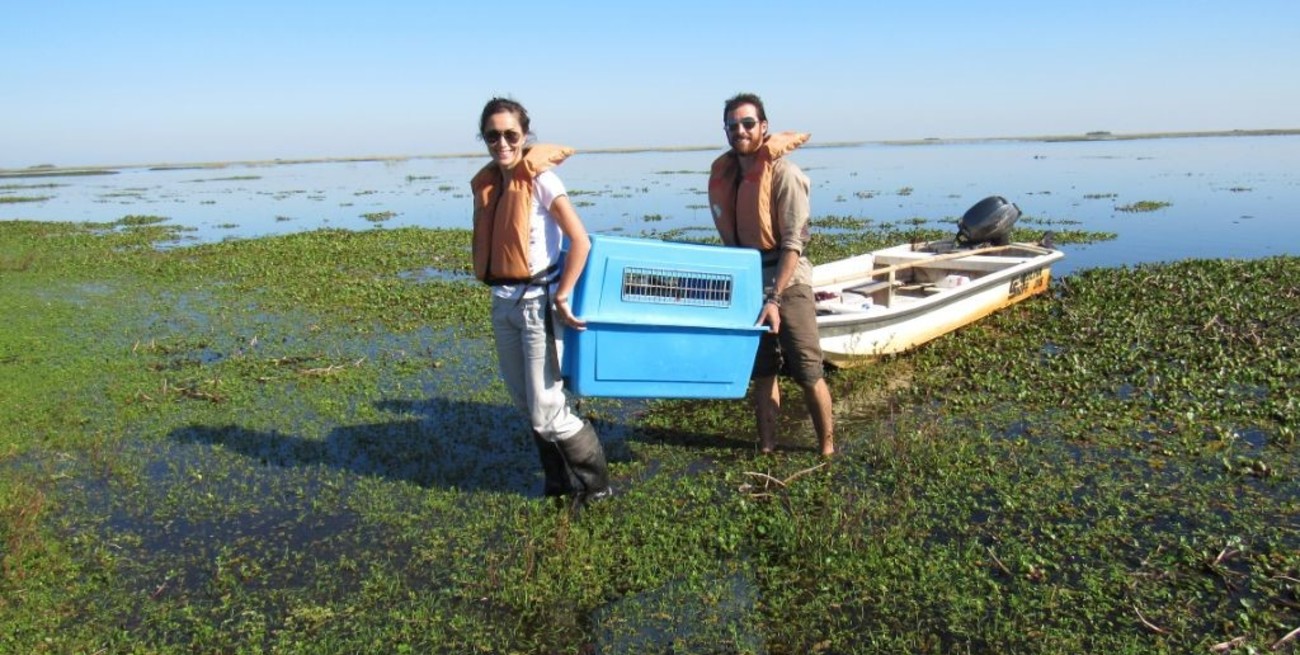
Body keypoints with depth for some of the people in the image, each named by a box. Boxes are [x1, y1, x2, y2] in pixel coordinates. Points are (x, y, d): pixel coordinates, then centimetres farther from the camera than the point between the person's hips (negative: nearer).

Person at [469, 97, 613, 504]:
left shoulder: (540, 180, -13)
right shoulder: (485, 184, 7)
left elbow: (581, 241, -18)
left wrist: (562, 297, -16)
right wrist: (495, 286, 8)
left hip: (537, 301, -7)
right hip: (502, 303, 7)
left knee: (546, 410, -3)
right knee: (526, 403, 16)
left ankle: (595, 482, 19)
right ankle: (560, 480, 34)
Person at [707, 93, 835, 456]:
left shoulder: (784, 173, -15)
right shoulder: (723, 172, 4)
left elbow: (793, 244, -18)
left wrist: (774, 298, -23)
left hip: (786, 282, -6)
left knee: (808, 372, 0)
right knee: (761, 372, 14)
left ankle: (827, 448, 16)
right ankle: (766, 447, 25)